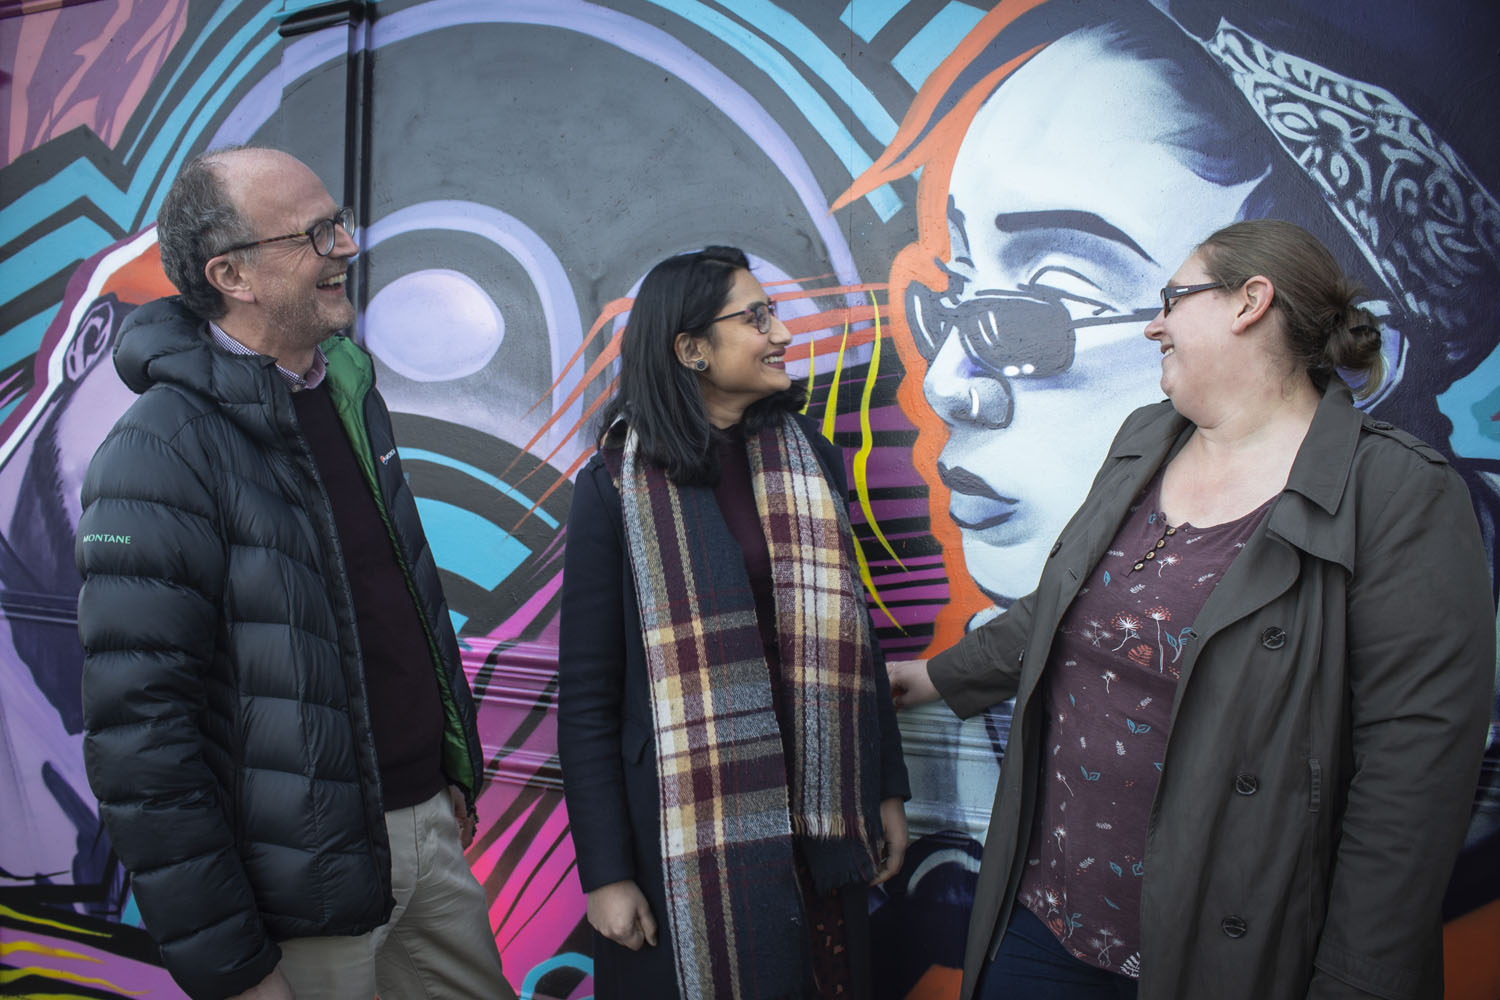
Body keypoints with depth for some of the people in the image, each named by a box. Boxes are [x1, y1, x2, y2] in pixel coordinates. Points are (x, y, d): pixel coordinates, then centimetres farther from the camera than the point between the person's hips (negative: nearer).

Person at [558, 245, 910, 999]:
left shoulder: (812, 460, 4)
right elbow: (587, 696, -8)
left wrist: (887, 789, 10)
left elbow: (850, 638, 9)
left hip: (819, 816, 4)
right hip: (687, 832, -4)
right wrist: (604, 873, -9)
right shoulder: (617, 486, -9)